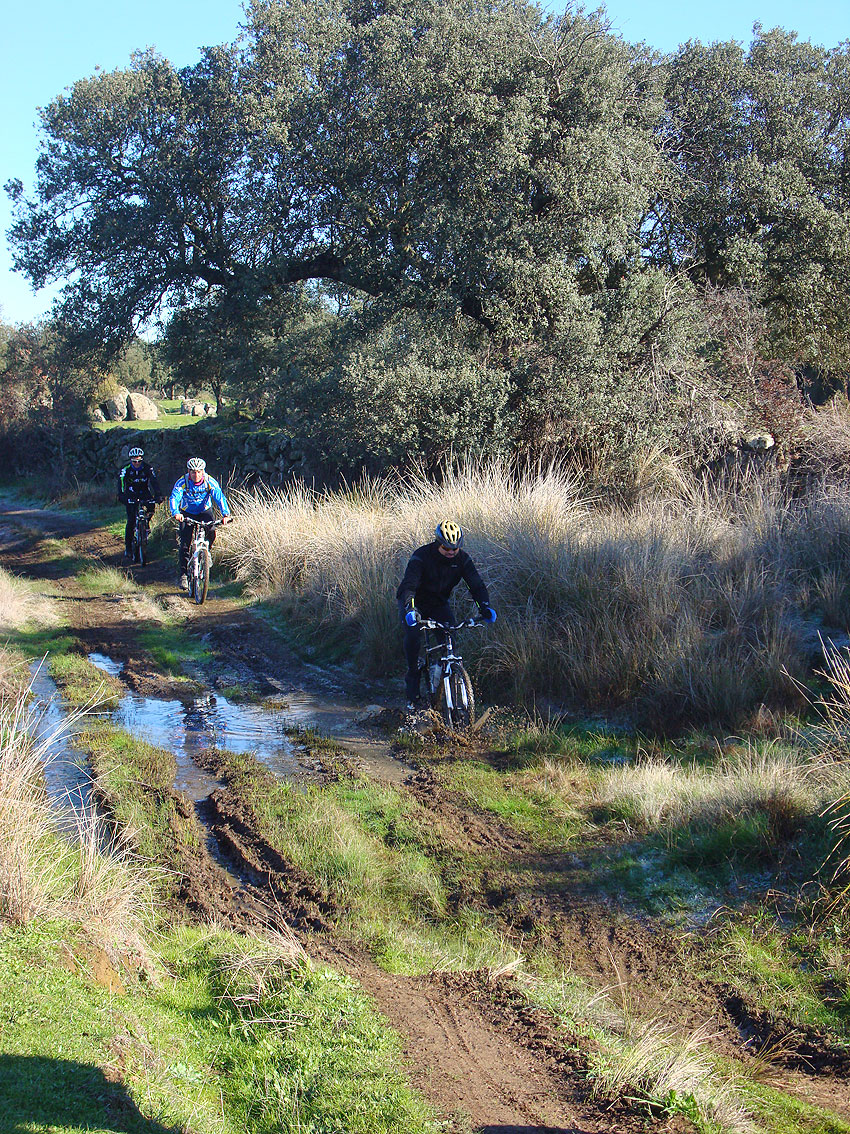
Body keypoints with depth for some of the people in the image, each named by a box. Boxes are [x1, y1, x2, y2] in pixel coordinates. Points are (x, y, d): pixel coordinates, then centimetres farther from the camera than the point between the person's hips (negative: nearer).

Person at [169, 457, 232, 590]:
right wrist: (176, 513, -53)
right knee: (185, 542, -14)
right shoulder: (182, 482, -22)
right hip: (187, 513, -1)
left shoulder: (210, 482, -20)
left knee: (211, 532, -27)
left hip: (205, 511, 1)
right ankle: (183, 573, -7)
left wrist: (226, 514, -45)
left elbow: (220, 497, -29)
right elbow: (174, 498, -33)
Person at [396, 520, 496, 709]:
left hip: (439, 603, 3)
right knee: (413, 637, -27)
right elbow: (409, 585, -37)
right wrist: (410, 609, -55)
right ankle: (413, 675, -6)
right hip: (414, 603, -3)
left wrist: (485, 606, -37)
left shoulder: (462, 559, -14)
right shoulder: (422, 556, -27)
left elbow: (476, 584, -18)